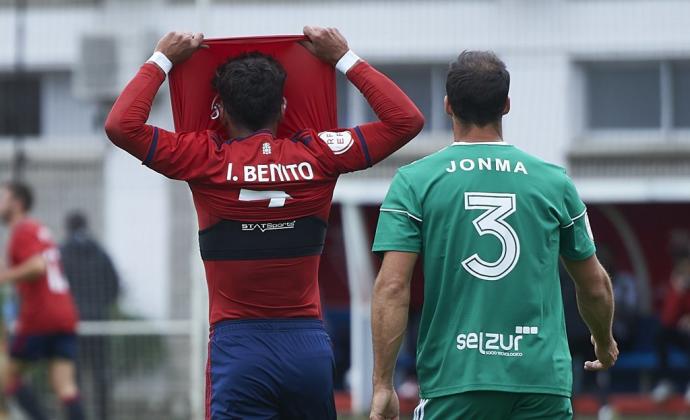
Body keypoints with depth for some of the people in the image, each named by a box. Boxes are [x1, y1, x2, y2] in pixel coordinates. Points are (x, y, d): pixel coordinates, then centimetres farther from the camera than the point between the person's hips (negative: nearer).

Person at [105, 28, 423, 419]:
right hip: (309, 346, 3)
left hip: (238, 346, -3)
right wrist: (346, 59, 16)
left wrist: (162, 61, 6)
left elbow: (122, 125, -5)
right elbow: (407, 120, 9)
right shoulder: (317, 156, 1)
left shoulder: (207, 161, -5)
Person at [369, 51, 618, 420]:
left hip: (453, 379, -2)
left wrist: (382, 386, -4)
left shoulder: (415, 181, 1)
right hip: (543, 378, 2)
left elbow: (391, 288, -7)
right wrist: (605, 343, 37)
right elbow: (596, 287, 17)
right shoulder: (554, 182, 8)